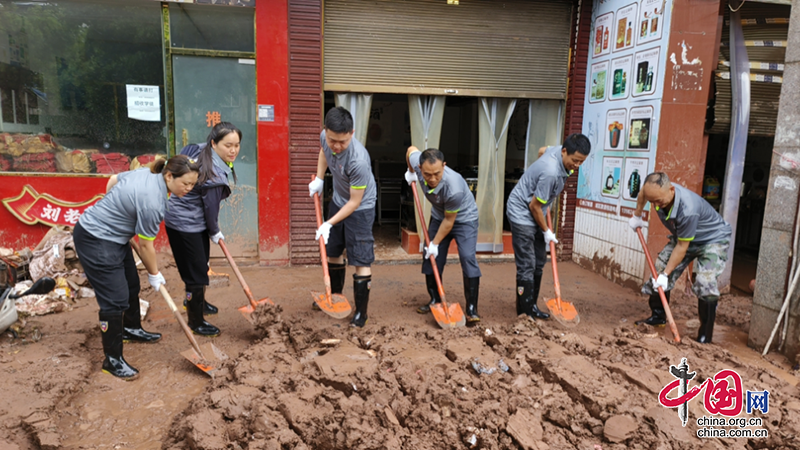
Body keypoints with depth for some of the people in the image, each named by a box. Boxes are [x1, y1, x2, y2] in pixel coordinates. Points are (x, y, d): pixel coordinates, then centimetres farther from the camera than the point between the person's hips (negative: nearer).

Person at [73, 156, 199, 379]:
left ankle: (131, 329, 41)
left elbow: (113, 181, 13)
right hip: (94, 241, -10)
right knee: (115, 299, -7)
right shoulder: (153, 202, -28)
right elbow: (145, 245, -17)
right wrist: (154, 275, -3)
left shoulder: (147, 173, -3)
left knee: (131, 285, 20)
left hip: (112, 236, 10)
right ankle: (112, 360, 4)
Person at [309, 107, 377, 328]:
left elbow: (355, 202, -27)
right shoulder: (325, 137, -18)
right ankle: (335, 296, 39)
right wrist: (319, 179, 2)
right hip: (338, 201, 8)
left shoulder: (358, 160, -38)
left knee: (360, 260, -6)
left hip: (359, 208, -8)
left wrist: (329, 224, -23)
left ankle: (361, 313, 6)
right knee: (332, 251, 19)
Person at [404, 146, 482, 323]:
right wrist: (410, 173, 10)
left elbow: (449, 221, -26)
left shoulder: (454, 188, -41)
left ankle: (472, 310, -13)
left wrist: (435, 243, -16)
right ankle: (435, 300, 21)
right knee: (430, 259, 5)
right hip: (438, 216, 6)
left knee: (467, 258, -18)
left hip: (463, 218, -6)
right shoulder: (417, 161, -27)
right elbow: (412, 149, -1)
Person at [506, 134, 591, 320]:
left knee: (539, 262, 13)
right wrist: (546, 231, -8)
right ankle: (525, 314, -2)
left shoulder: (556, 149, -6)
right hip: (522, 213, -10)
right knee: (527, 266, -9)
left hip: (534, 214, 10)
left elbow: (542, 151, 21)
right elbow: (534, 206, -22)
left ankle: (532, 306, 24)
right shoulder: (551, 173, -32)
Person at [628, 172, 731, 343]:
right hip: (682, 236, 7)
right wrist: (636, 216, 16)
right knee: (659, 267, 2)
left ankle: (705, 333, -12)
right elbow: (642, 193, 7)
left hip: (714, 239, -7)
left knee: (705, 283, -24)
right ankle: (658, 315, 21)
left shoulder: (688, 210, -42)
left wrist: (666, 274, -25)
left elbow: (682, 247, -31)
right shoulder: (657, 191, -22)